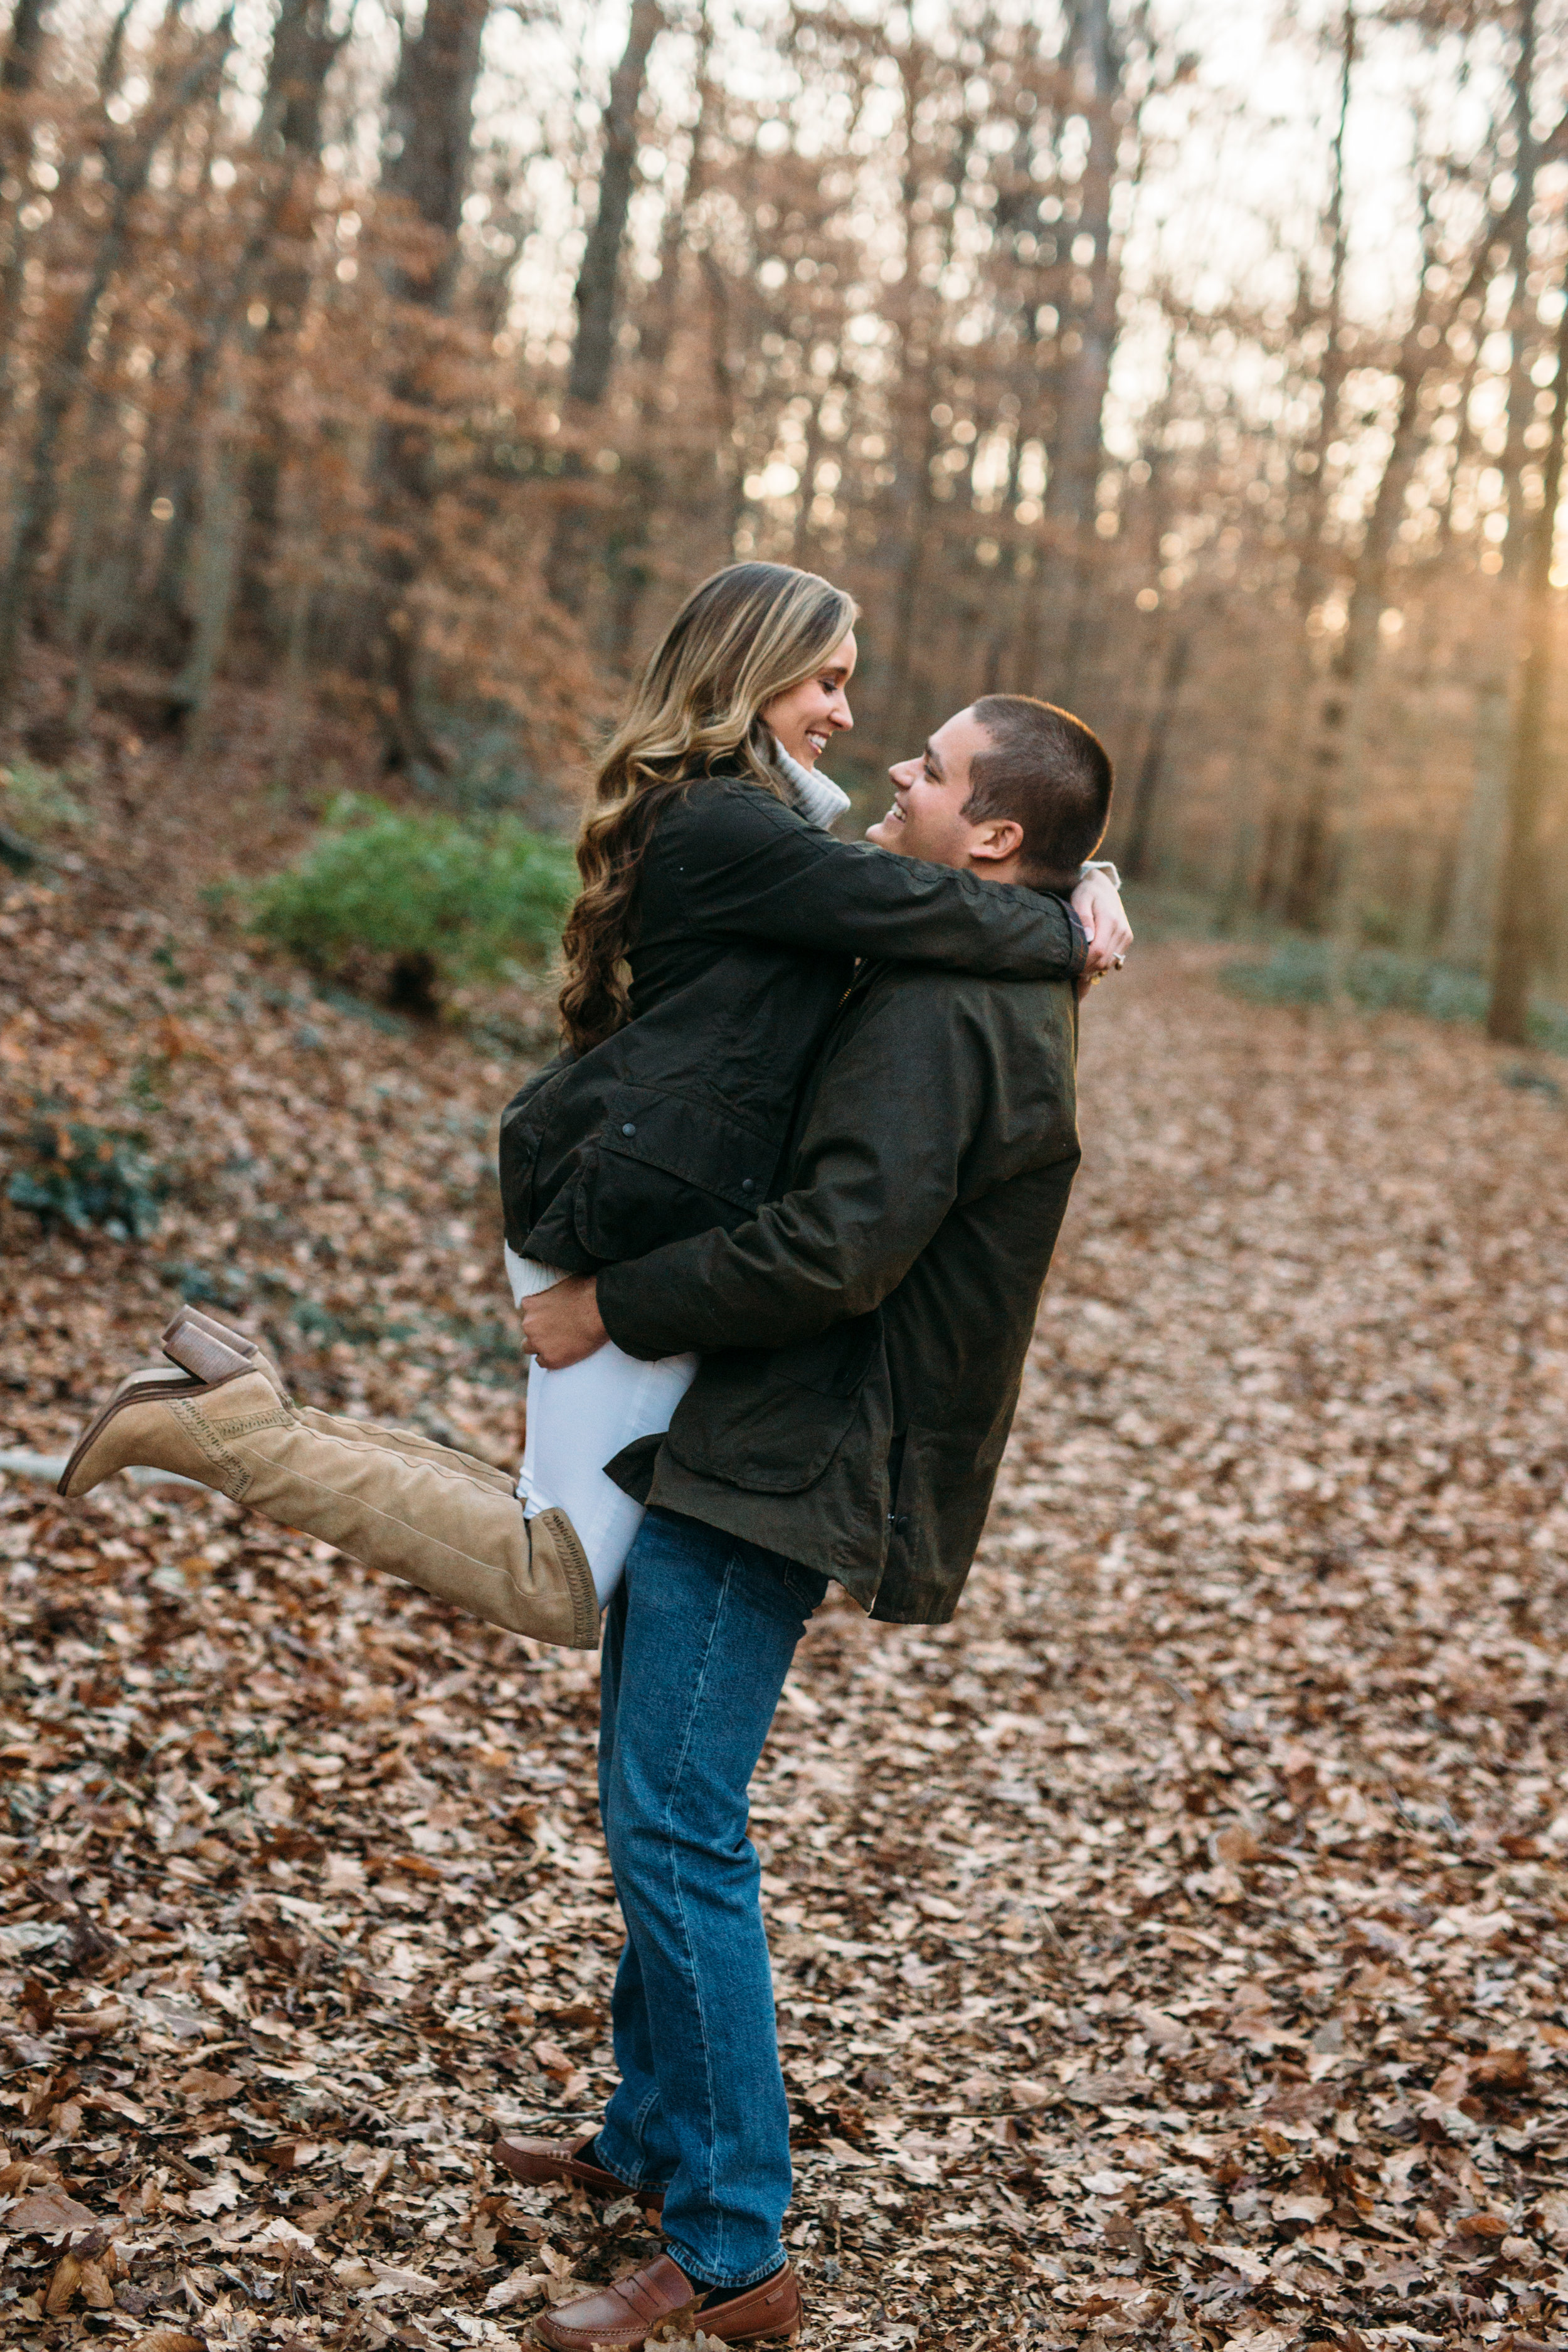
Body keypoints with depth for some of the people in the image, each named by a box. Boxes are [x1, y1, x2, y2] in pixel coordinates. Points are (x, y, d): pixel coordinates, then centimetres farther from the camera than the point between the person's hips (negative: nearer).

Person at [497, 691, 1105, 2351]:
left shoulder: (940, 1009, -19)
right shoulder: (989, 987, 15)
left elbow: (836, 1247, -27)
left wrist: (609, 1308, -18)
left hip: (779, 1464, -11)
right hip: (739, 1445, 11)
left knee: (674, 1829, -8)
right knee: (649, 1807, 19)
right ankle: (653, 2138, 33)